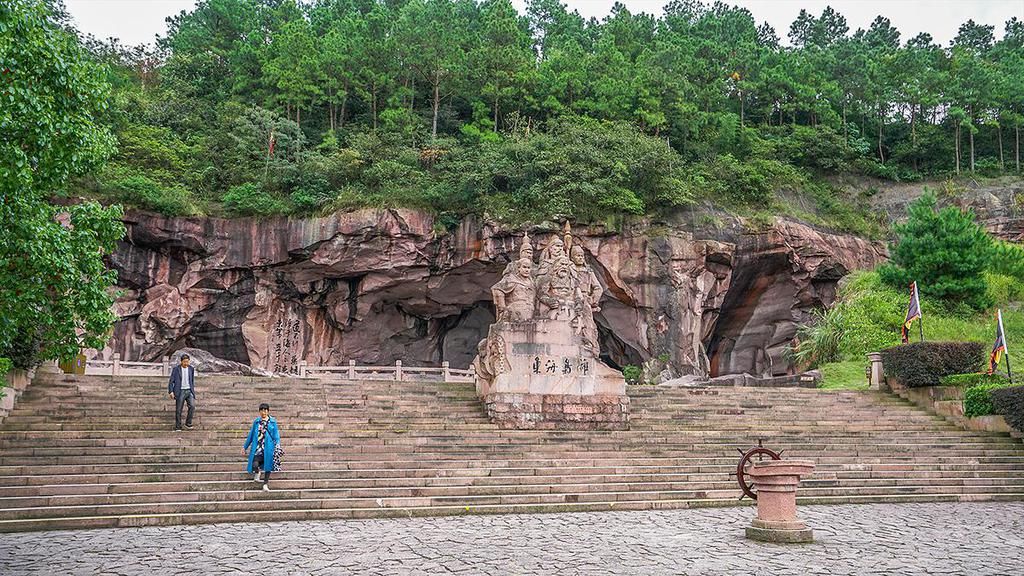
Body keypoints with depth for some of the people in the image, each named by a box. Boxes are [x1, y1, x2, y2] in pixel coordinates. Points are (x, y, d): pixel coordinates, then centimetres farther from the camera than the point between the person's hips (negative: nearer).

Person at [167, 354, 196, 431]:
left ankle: (188, 423, -1)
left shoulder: (191, 369, 7)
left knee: (192, 406, -16)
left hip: (189, 391, 3)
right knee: (178, 410, -1)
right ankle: (177, 427, 8)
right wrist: (171, 391, -12)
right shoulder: (176, 369, -3)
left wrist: (193, 390, 18)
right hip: (180, 392, -3)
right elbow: (171, 381, -2)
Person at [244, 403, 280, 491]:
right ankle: (257, 473, 18)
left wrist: (277, 446, -6)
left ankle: (265, 484, 10)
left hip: (268, 448, 0)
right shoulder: (256, 422, 12)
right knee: (255, 465, -18)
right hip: (258, 448, 0)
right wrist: (245, 447, 20)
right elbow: (251, 435, 18)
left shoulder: (273, 422, 7)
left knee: (267, 466, -3)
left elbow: (276, 436, 6)